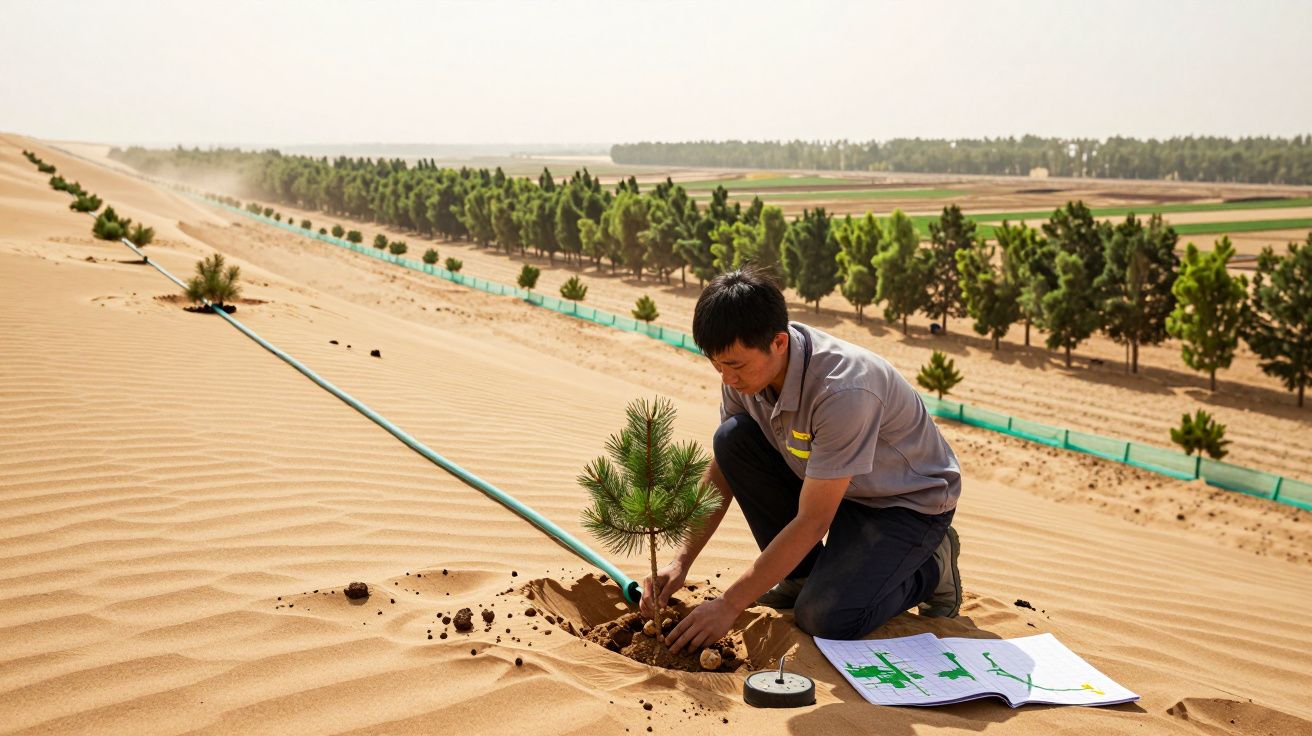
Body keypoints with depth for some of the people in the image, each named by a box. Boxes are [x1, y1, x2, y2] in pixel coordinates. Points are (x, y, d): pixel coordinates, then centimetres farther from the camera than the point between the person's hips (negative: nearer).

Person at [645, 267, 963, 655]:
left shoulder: (843, 390, -37)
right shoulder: (746, 364, -15)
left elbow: (811, 522, -32)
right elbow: (721, 473, -2)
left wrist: (729, 605, -27)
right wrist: (680, 561, -11)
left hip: (909, 502, -7)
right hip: (824, 484, 7)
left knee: (825, 617, -27)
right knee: (732, 438, -16)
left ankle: (931, 568, 4)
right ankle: (802, 573, 1)